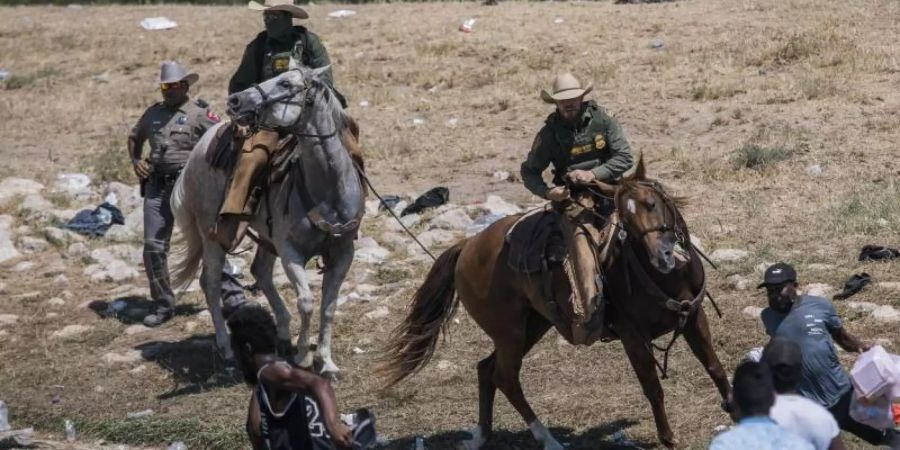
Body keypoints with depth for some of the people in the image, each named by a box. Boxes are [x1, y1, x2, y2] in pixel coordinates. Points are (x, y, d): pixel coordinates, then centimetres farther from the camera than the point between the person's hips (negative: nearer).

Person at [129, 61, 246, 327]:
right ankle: (163, 305, 13)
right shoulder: (153, 113, 15)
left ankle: (231, 293, 7)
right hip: (157, 187, 5)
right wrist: (136, 160, 13)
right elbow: (134, 138, 31)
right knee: (153, 247, 2)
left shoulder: (199, 113, -1)